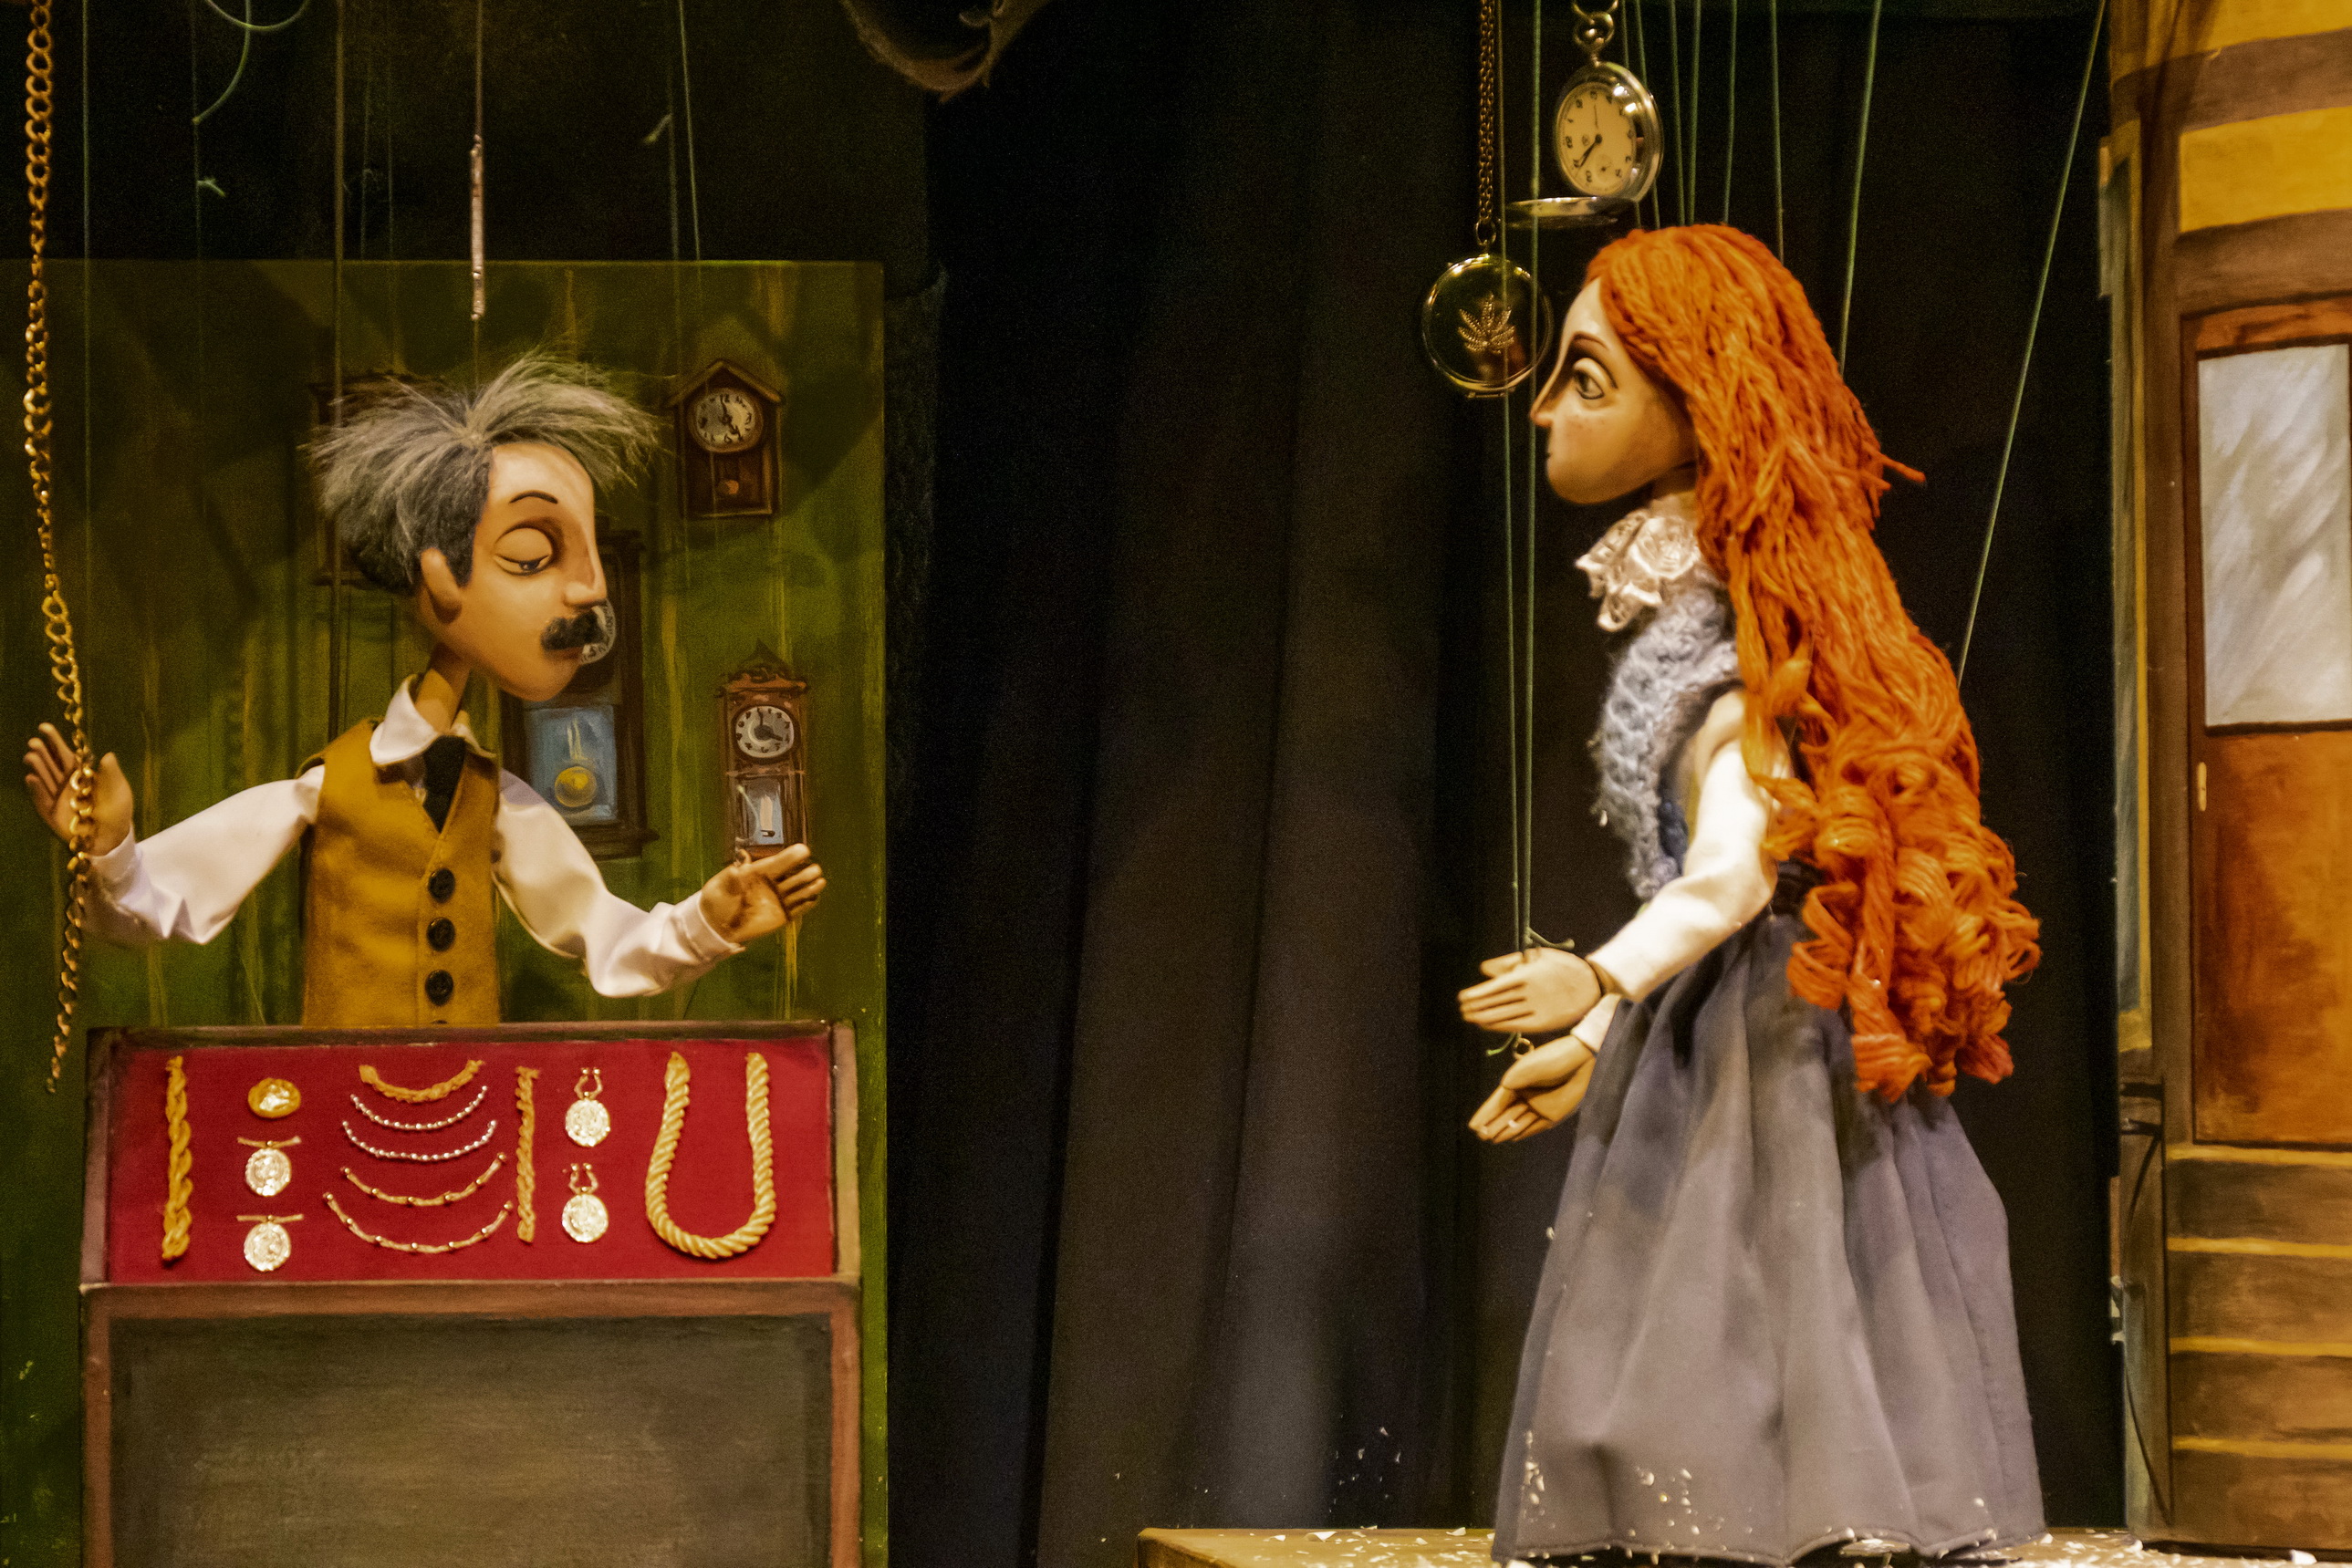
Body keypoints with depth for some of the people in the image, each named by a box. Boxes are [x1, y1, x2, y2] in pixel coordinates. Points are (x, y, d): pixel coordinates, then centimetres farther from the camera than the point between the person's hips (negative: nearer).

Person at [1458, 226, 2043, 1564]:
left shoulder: (1716, 637, -13)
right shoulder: (1686, 601, 14)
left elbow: (1734, 868, -24)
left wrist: (1600, 981, -38)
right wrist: (1590, 1045, 23)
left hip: (1753, 1048, -9)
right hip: (1699, 1054, 9)